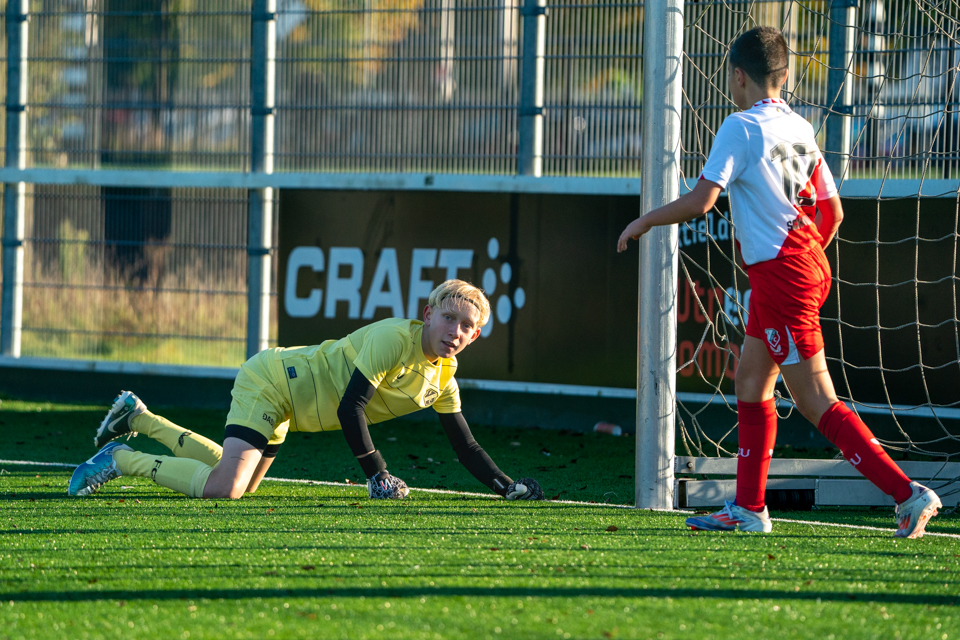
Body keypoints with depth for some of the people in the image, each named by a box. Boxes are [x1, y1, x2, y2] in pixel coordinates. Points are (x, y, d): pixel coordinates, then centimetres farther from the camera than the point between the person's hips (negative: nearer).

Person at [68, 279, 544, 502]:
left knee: (245, 483, 22)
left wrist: (508, 487, -4)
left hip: (285, 403, 9)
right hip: (269, 381, -9)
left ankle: (139, 418, 31)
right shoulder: (394, 339, -26)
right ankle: (121, 459, -7)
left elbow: (465, 447, 7)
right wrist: (377, 477, -26)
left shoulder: (442, 379, 0)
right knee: (223, 490, -25)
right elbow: (350, 408, -28)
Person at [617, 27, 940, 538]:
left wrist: (644, 222, -2)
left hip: (779, 274, -9)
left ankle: (906, 493, -13)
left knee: (815, 402, -7)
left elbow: (700, 201, -17)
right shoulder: (799, 128, 11)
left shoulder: (742, 127, -12)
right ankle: (748, 509, 18)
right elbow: (832, 211, 14)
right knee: (750, 381, 16)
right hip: (808, 265, 9)